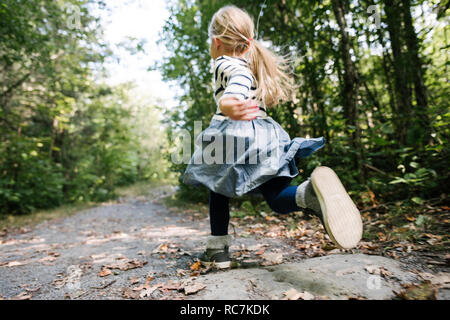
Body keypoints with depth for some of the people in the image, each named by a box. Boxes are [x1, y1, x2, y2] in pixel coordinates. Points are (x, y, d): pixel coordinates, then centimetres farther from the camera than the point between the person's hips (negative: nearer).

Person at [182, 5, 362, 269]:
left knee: (219, 191, 18)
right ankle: (311, 193, -31)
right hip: (266, 134, 6)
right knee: (277, 198, 4)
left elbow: (238, 82, -24)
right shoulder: (255, 63, 24)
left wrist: (228, 106, -45)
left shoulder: (225, 64, 0)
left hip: (233, 133, -5)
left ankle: (218, 250, 18)